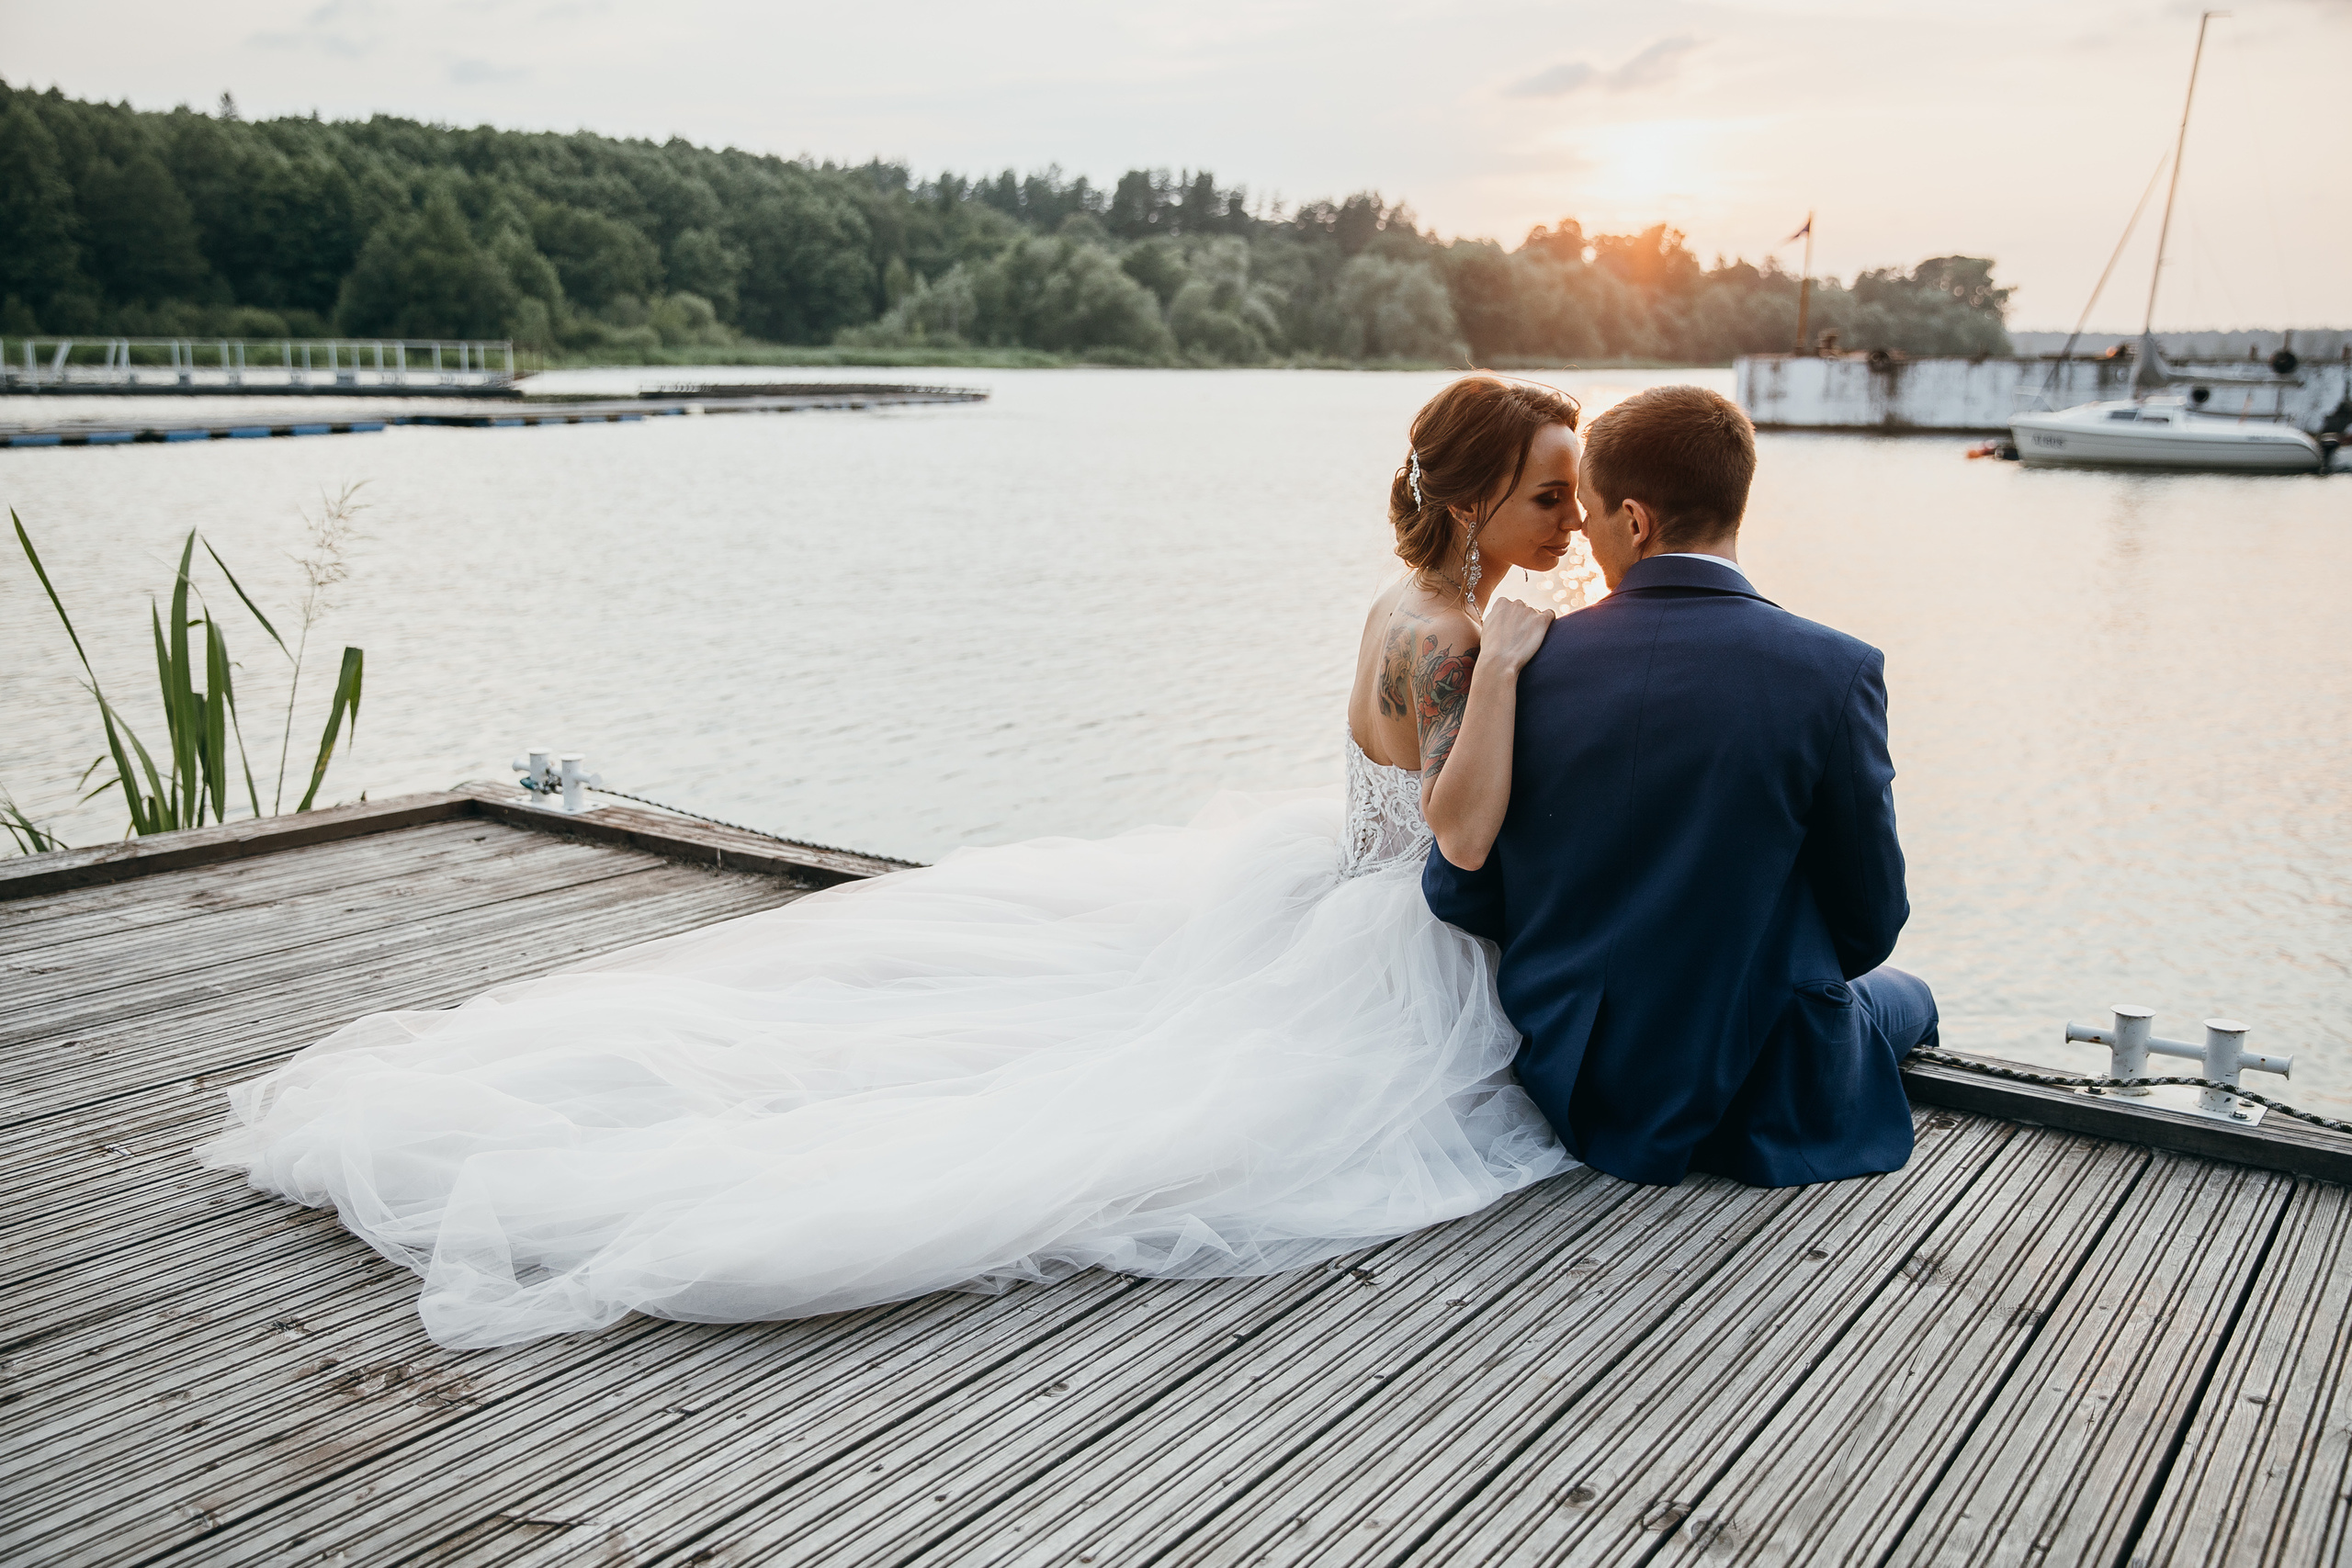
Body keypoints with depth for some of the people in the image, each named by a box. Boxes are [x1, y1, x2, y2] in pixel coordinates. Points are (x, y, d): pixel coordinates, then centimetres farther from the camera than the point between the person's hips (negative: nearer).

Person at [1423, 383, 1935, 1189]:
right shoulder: (1834, 672, -17)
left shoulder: (1531, 662, -11)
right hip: (1763, 1105, -3)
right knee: (1899, 994, 32)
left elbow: (1458, 891, -4)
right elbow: (1868, 922, -9)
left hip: (1572, 1092, 4)